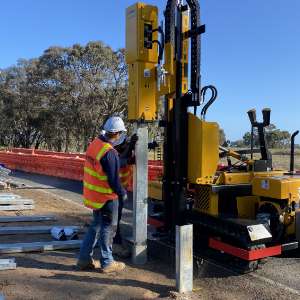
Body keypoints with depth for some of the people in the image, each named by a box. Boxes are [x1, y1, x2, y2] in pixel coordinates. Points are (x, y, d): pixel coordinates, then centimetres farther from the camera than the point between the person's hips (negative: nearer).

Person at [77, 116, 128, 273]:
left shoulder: (94, 144, 2)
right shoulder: (109, 153, -24)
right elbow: (113, 179, -21)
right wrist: (122, 193, -6)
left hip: (93, 195, 8)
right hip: (107, 197, -8)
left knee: (96, 226, 21)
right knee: (108, 229, 7)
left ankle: (84, 259, 28)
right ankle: (107, 263, 20)